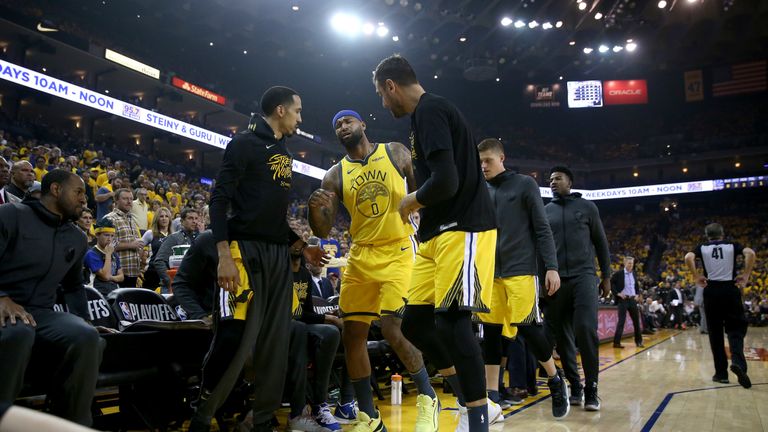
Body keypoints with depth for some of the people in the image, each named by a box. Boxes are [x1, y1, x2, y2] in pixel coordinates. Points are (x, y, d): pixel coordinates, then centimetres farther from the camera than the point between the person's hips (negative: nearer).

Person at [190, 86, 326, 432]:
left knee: (277, 343, 6)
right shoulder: (245, 143, -3)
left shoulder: (285, 155, 21)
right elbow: (219, 199, -10)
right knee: (234, 339, -11)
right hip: (246, 249, -8)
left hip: (279, 255, 8)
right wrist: (224, 254, -20)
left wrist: (300, 245, 17)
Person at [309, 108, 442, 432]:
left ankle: (428, 397, 10)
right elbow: (323, 231, 1)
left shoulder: (395, 153, 1)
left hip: (398, 252, -4)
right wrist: (315, 208, -20)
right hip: (361, 257, 4)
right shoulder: (335, 176, 5)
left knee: (393, 329, -15)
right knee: (352, 333, 1)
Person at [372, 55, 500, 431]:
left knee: (452, 320, -11)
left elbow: (446, 181, -22)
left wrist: (412, 202, -5)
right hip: (438, 233, 10)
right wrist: (420, 203, 14)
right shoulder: (428, 113, 21)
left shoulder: (429, 110, -11)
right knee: (415, 323, 7)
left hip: (462, 229, -10)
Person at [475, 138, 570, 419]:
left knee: (527, 328, -8)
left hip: (520, 270, -5)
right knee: (490, 331, 2)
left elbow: (542, 229, -3)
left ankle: (555, 380, 18)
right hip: (490, 272, 5)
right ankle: (492, 396, 11)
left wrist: (552, 266, -11)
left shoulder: (524, 185, 1)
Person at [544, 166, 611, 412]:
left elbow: (600, 243, 10)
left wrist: (606, 276, 7)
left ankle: (591, 388, -6)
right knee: (562, 336, 4)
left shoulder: (587, 207, 9)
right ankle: (575, 386, 16)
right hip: (556, 280, 3)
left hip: (583, 276, -2)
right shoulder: (544, 212, 12)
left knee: (585, 329, -16)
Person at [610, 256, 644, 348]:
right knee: (621, 321, -7)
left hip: (633, 299, 6)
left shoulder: (634, 274, 11)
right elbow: (611, 284, -8)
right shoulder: (618, 274, -7)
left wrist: (637, 294, 9)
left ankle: (638, 341, 22)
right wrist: (617, 293, -13)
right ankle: (616, 342, -3)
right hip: (623, 299, -6)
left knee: (636, 320, 10)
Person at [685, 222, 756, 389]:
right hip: (731, 289, 0)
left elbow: (688, 258, -12)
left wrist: (697, 277, -2)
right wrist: (746, 276, -4)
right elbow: (750, 253, -10)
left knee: (715, 332, 8)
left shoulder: (702, 247, 8)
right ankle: (737, 361, -20)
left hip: (711, 290, 0)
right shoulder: (732, 245, 9)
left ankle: (721, 372, 9)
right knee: (735, 328, 6)